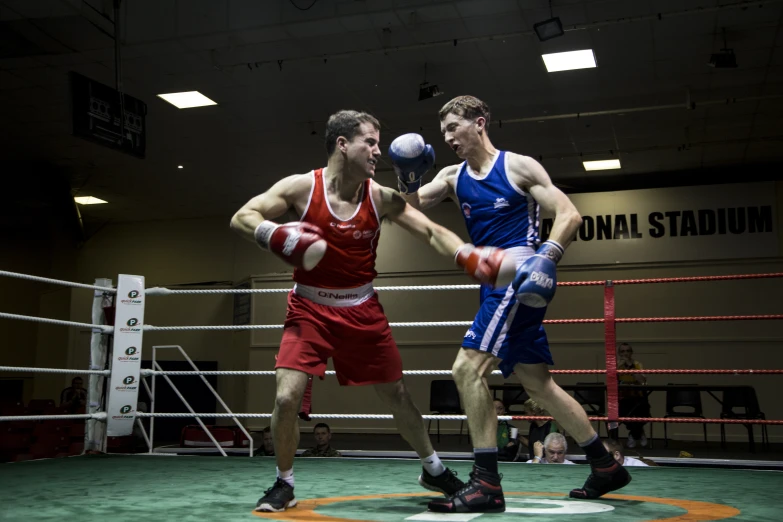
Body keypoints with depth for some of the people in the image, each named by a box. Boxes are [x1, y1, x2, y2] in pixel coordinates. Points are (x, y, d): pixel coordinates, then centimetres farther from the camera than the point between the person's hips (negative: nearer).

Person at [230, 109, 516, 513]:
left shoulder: (381, 197, -8)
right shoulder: (302, 187, -13)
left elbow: (431, 232, -7)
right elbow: (241, 218, -12)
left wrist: (472, 259, -24)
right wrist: (277, 236, -33)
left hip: (362, 312, 2)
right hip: (311, 309, -2)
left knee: (397, 396, 11)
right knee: (287, 397, -16)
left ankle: (434, 471, 34)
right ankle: (284, 484, 10)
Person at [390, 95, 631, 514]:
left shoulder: (519, 166, -3)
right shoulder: (453, 177, 15)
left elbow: (569, 215, -9)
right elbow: (411, 206, 10)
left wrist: (547, 257, -25)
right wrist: (408, 178, -10)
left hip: (521, 278, -8)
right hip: (496, 283, 8)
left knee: (467, 368, -18)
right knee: (537, 382, 13)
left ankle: (486, 484, -14)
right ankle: (605, 467, 25)